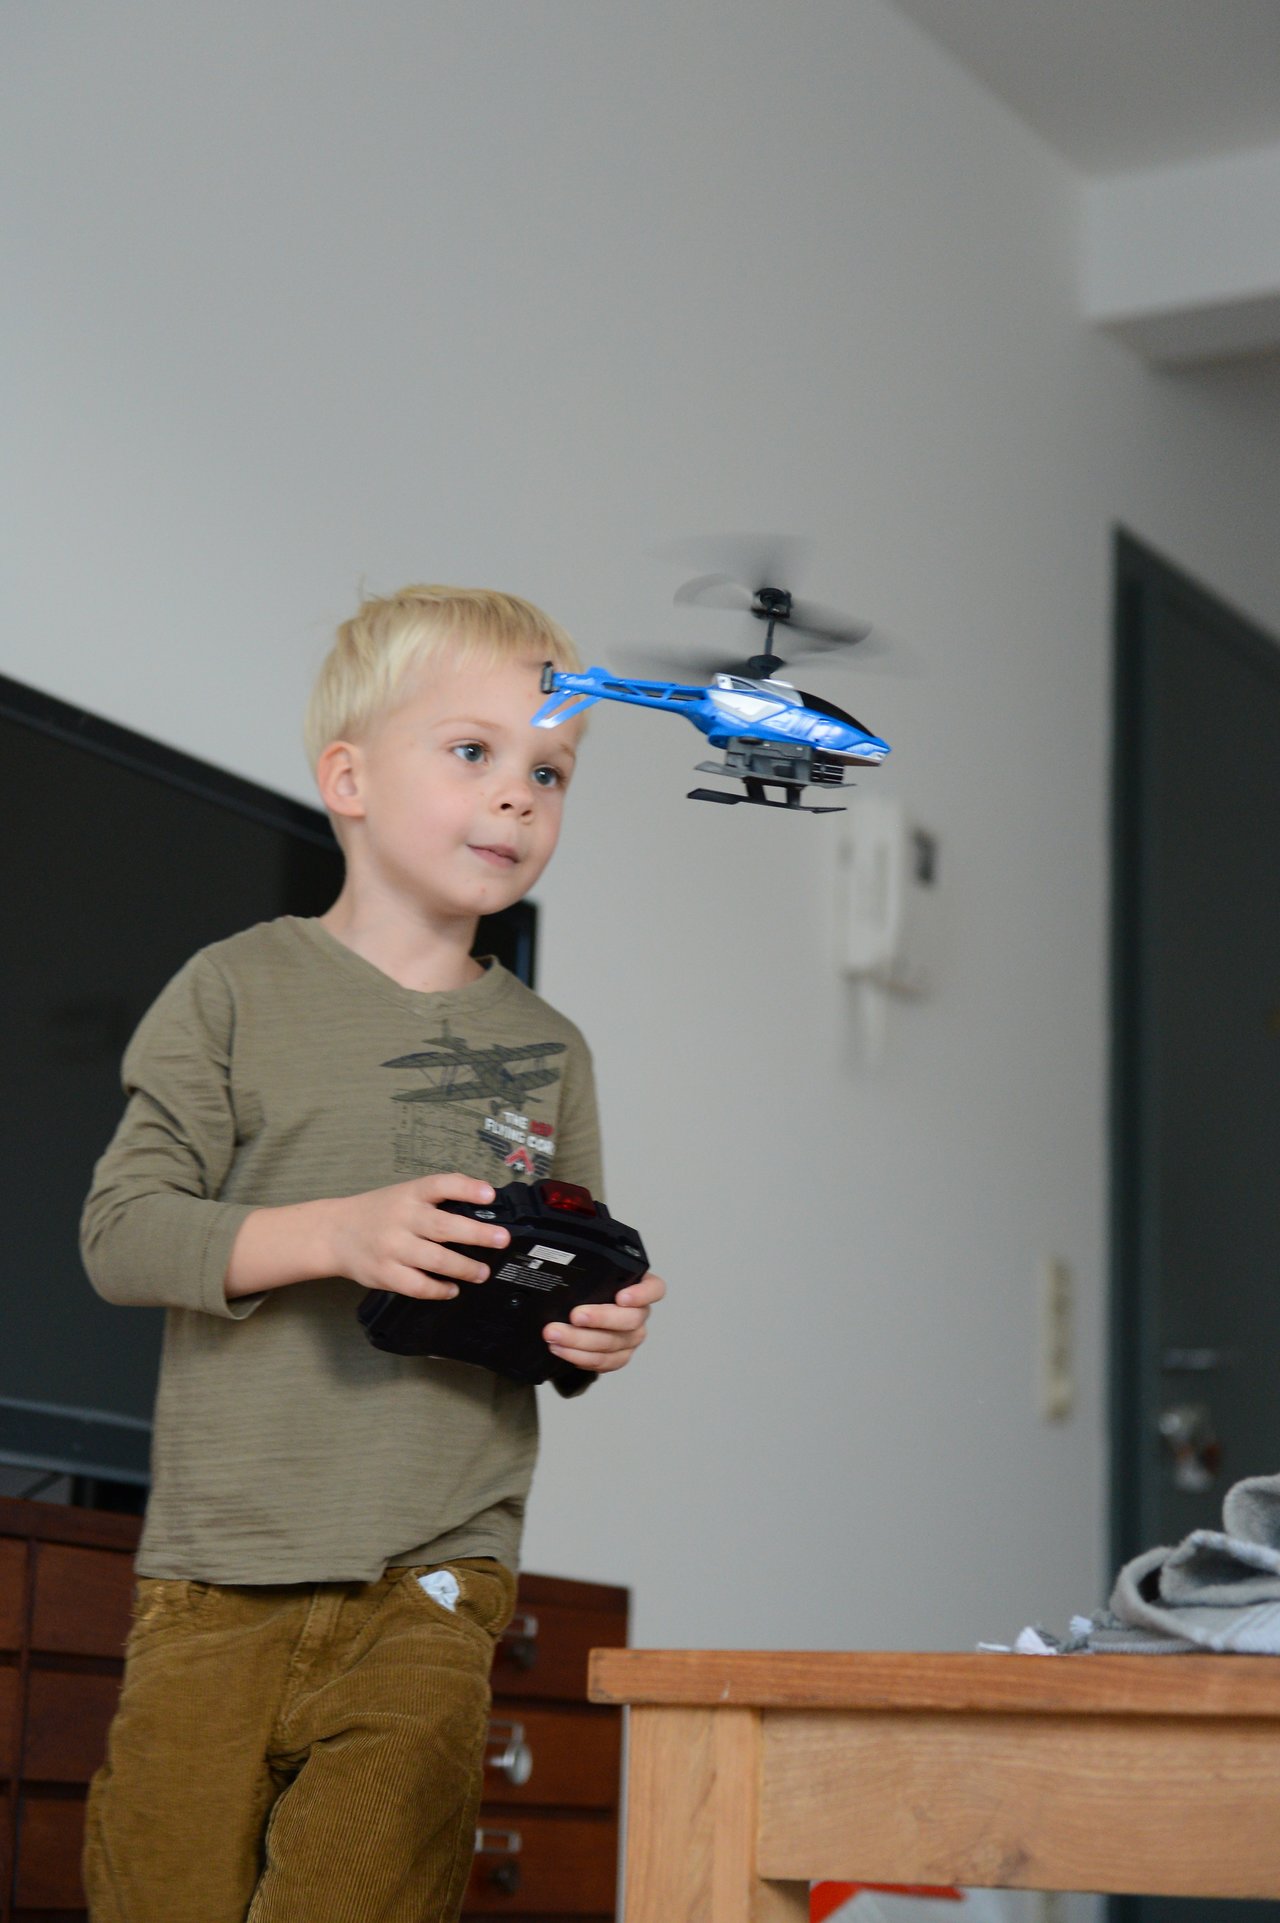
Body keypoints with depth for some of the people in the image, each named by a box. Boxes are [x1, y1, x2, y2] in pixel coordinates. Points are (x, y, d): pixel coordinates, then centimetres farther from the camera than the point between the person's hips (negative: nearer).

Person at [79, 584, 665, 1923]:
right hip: (221, 1571, -2)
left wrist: (595, 1336, -5)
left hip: (436, 1574, 2)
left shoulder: (545, 1049, 12)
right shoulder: (241, 989, 0)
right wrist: (336, 1234, -18)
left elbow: (568, 1295, 19)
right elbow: (121, 1232, -6)